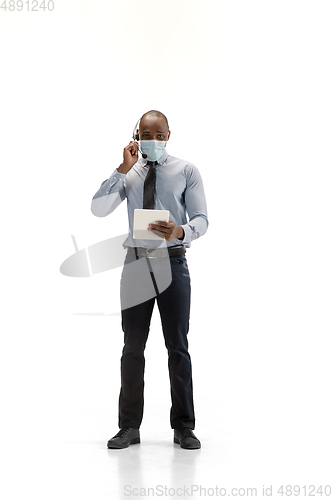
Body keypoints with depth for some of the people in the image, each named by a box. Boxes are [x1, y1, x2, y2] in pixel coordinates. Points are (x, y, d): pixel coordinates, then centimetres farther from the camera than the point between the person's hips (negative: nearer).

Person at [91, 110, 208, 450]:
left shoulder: (186, 171, 4)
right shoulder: (128, 173, 10)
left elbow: (202, 220, -3)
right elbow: (98, 209, -3)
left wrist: (180, 231, -26)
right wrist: (124, 168, -10)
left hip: (172, 262, -2)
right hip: (136, 262, 2)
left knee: (178, 346, 2)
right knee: (133, 347, 5)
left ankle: (183, 427, 11)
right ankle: (129, 427, 13)